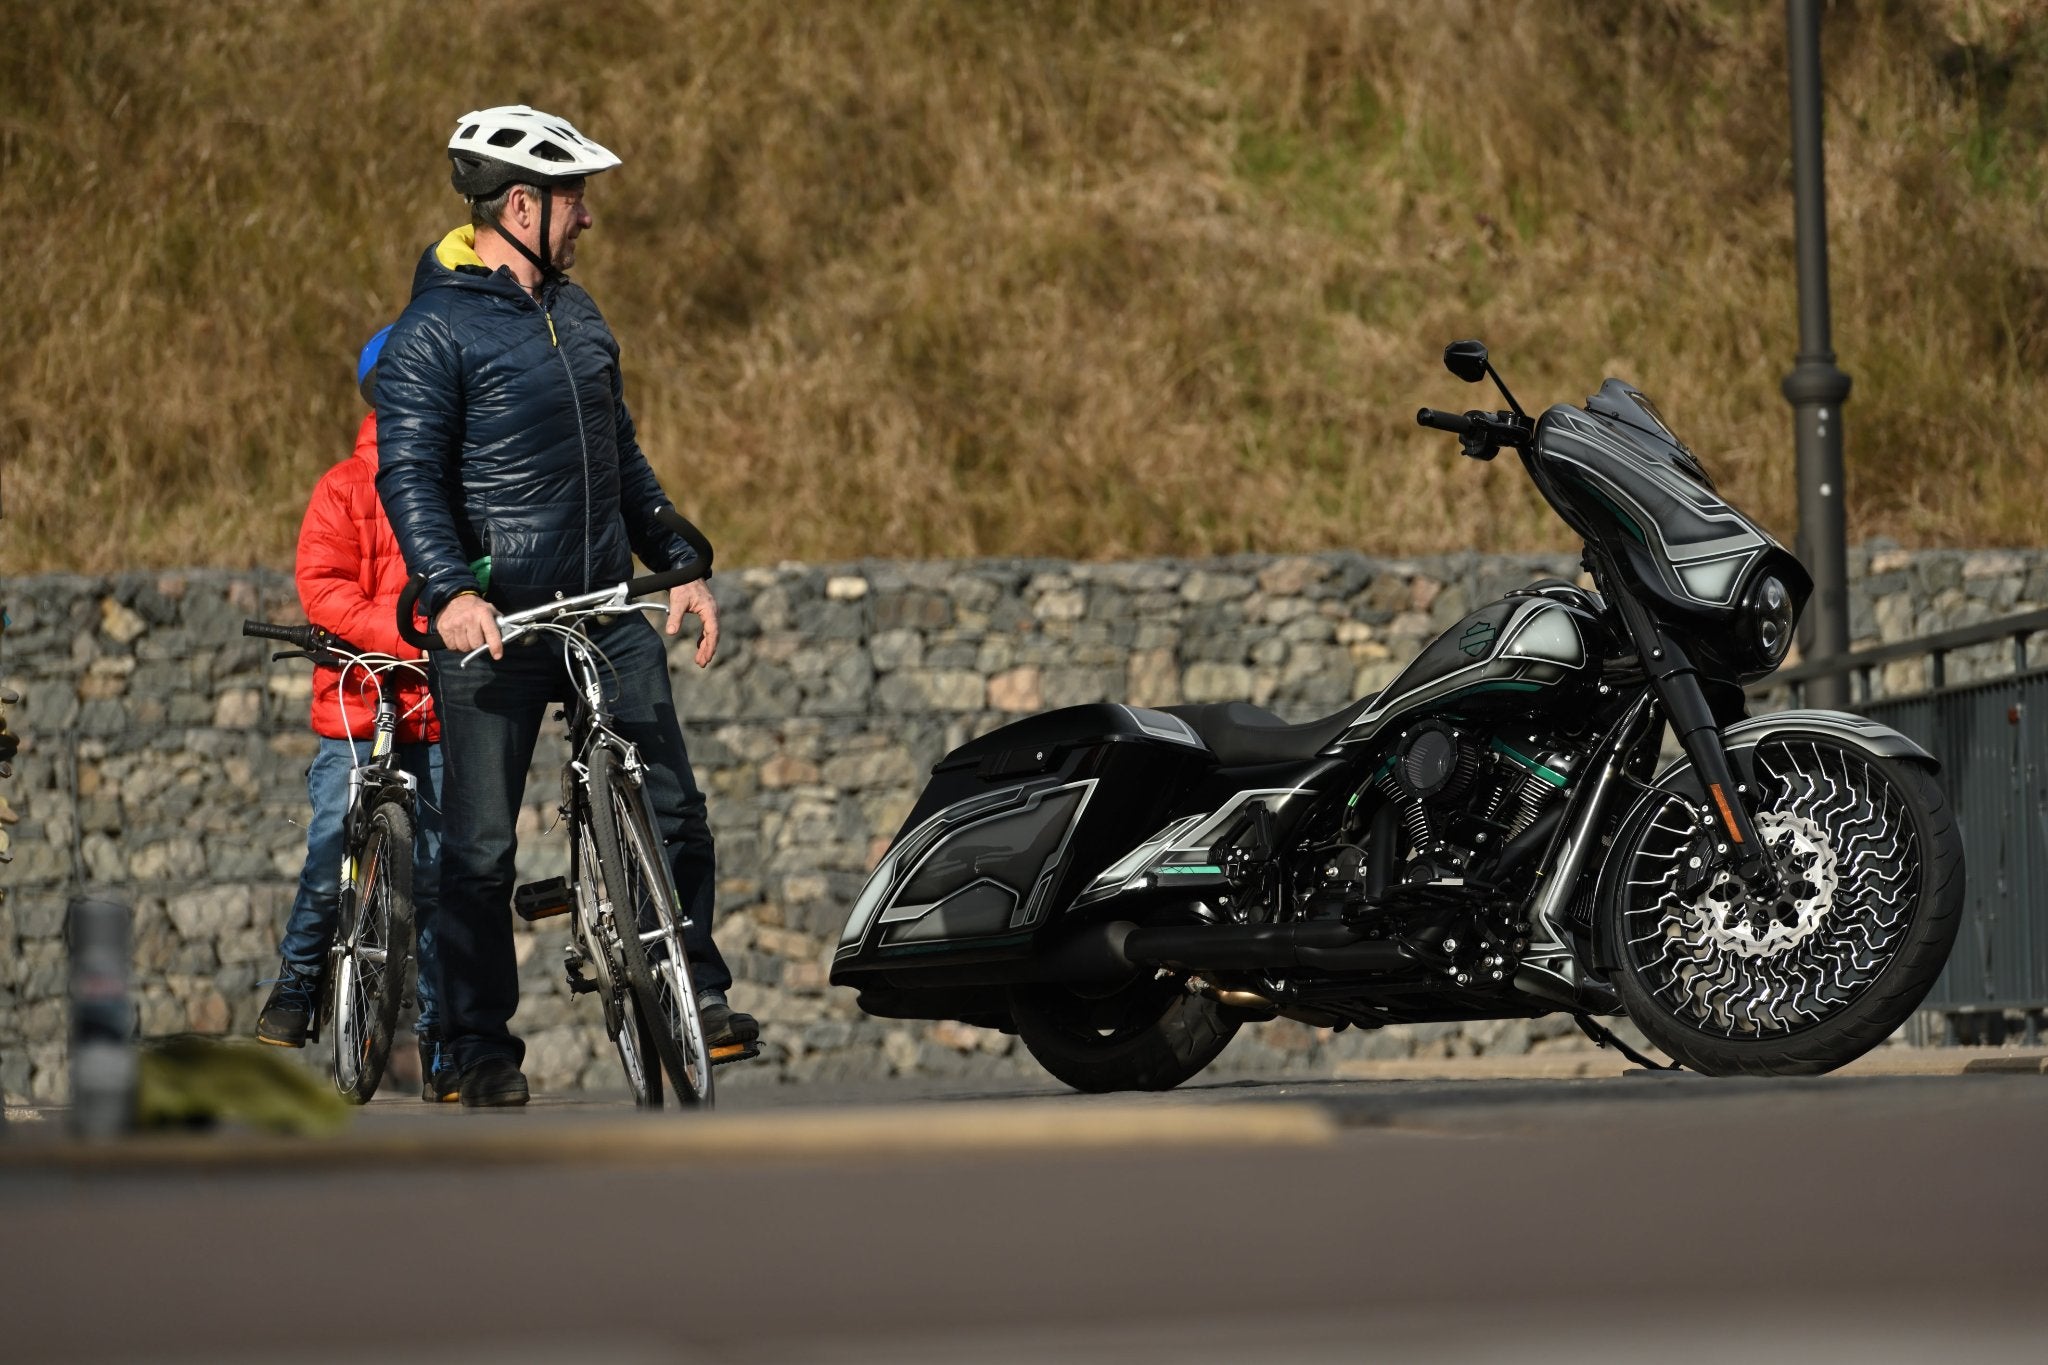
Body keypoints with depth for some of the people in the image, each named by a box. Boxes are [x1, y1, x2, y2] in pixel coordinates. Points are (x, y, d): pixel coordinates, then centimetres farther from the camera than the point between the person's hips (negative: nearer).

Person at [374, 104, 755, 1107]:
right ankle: (481, 1045, 9)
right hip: (493, 625, -6)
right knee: (481, 846, -1)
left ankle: (694, 986, 14)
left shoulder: (575, 313, 15)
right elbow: (409, 476, -15)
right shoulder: (436, 330, -8)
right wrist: (451, 590, -29)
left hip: (605, 611, 6)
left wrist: (678, 565, 17)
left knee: (674, 813, -1)